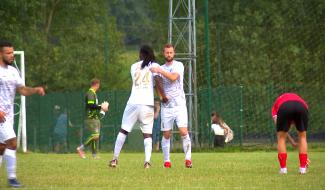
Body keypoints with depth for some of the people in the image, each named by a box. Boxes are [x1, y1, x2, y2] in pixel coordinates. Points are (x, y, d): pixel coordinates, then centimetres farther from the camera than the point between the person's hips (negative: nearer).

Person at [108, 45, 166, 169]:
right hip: (147, 103, -1)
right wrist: (164, 97, -1)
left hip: (133, 102, 1)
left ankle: (115, 158, 9)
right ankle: (147, 161, -12)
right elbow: (158, 82, -10)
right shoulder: (154, 66, 4)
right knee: (147, 134, 3)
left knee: (123, 131, 11)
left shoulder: (134, 66, 13)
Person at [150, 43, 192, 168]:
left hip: (179, 104, -3)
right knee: (166, 134, 3)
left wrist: (160, 71, -25)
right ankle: (166, 160, 11)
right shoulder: (160, 69, 13)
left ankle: (188, 158, -8)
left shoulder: (178, 65, 0)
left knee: (183, 131, -14)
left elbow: (173, 77, -18)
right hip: (166, 106, 3)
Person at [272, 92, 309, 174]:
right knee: (302, 136, 24)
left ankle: (283, 168, 13)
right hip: (301, 108, 2)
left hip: (284, 107, -2)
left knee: (281, 137, 19)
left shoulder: (277, 103, 40)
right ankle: (303, 167, 19)